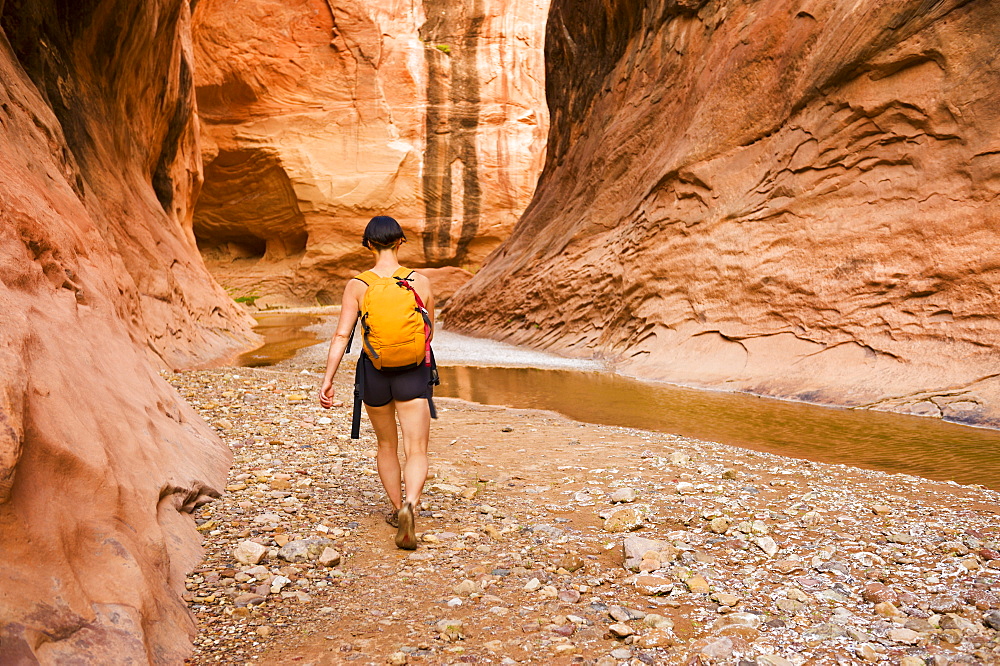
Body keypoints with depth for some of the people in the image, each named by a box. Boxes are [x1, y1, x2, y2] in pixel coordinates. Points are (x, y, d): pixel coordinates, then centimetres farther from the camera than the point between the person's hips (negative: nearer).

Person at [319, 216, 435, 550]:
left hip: (374, 372, 1)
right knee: (417, 453, 0)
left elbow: (342, 335, -13)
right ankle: (410, 504, -27)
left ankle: (396, 509, 34)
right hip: (413, 373, -1)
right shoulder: (421, 282, -3)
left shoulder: (357, 285, -6)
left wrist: (327, 380, -11)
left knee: (386, 444, 23)